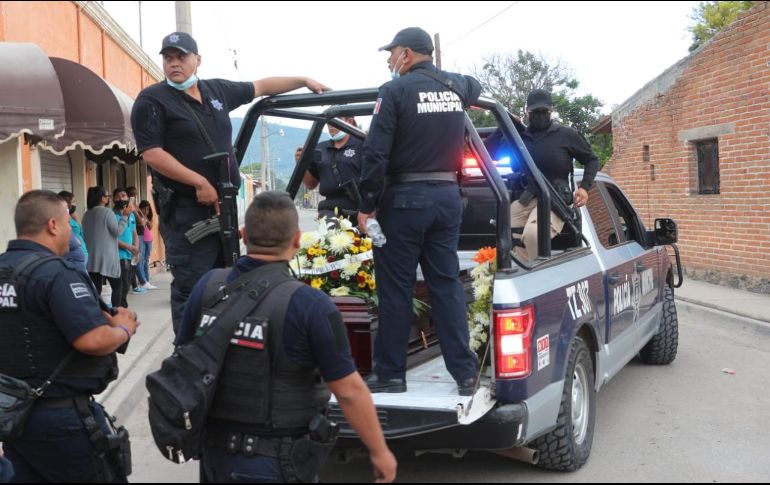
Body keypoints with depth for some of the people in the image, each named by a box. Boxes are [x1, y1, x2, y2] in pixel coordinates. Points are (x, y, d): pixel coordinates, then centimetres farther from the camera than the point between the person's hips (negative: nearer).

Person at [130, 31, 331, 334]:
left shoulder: (217, 90, 13)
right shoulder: (152, 100, -5)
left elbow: (261, 87, 24)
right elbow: (151, 153, -14)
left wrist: (304, 80, 22)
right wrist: (200, 183, -18)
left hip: (223, 204, 7)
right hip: (186, 210, -6)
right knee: (191, 289, -7)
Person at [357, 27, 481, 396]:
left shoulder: (395, 90, -8)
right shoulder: (456, 86, 11)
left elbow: (375, 154, -13)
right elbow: (475, 86, 38)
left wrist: (366, 206, -8)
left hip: (405, 199, -5)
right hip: (447, 196, 6)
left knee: (395, 287, 2)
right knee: (447, 284, 9)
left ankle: (390, 374, 10)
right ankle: (465, 373, 10)